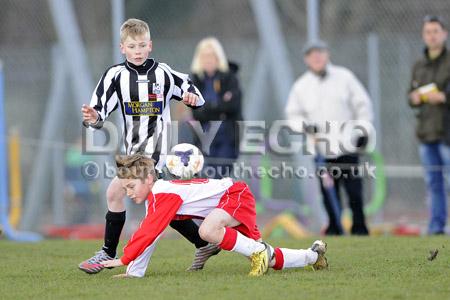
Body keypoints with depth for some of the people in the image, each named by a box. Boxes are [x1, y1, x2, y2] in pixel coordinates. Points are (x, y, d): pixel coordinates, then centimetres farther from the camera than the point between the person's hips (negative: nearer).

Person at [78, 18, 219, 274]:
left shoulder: (163, 73, -1)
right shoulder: (116, 75, 3)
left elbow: (191, 90, 11)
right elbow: (100, 110, -2)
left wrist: (193, 97, -12)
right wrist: (93, 118, -25)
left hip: (155, 149, -5)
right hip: (134, 150, 5)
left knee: (116, 191, -16)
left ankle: (108, 253, -7)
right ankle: (205, 244, 22)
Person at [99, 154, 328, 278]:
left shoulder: (164, 193, -25)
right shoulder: (154, 199, 4)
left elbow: (150, 232, -30)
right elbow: (148, 234, 10)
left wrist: (125, 260, -28)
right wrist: (135, 271, 5)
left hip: (236, 194, -9)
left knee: (207, 231, -37)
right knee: (269, 260, 12)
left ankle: (260, 251, -20)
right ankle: (314, 255, 35)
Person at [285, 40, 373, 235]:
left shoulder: (344, 77, 5)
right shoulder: (301, 86, 7)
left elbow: (362, 104, 9)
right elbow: (292, 115, 13)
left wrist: (363, 130, 1)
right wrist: (304, 126, -7)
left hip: (347, 146, -1)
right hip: (321, 150, 1)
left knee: (354, 189, -3)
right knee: (329, 192, -1)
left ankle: (359, 227, 5)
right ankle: (334, 228, 7)